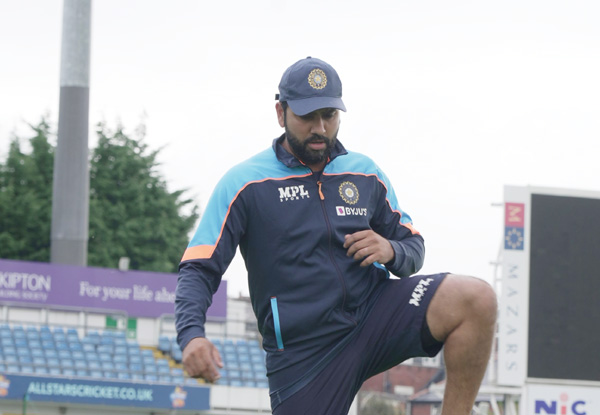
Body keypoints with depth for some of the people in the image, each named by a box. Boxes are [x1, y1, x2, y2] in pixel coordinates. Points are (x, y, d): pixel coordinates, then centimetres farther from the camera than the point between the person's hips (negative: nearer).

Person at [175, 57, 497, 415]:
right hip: (302, 354, -3)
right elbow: (199, 269, -8)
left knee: (476, 299, -21)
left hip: (375, 313, 3)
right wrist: (192, 336, -27)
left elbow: (414, 247, 17)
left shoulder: (366, 174, 9)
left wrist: (392, 251, -9)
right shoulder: (244, 184, -3)